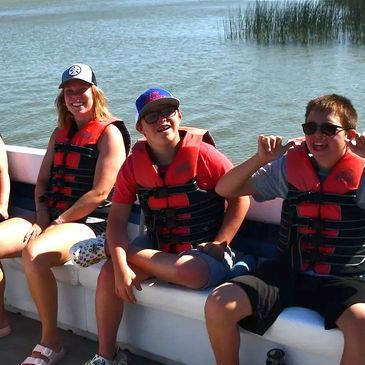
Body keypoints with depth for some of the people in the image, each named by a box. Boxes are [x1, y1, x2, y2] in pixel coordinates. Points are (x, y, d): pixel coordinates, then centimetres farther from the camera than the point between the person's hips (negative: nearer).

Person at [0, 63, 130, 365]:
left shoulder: (109, 132, -6)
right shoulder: (60, 132, 18)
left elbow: (100, 193, -14)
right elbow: (43, 180, 19)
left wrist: (59, 221, -12)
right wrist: (42, 215, 0)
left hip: (89, 223, -8)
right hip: (50, 218, 8)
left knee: (34, 253, -35)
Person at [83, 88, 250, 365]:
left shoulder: (202, 155, -14)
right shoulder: (134, 165, -2)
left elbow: (240, 197, -8)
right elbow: (118, 218, -6)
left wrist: (220, 244, -15)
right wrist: (121, 267, -20)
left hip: (204, 251, -4)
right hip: (158, 245, 4)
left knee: (188, 272, -38)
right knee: (109, 272, -17)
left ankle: (120, 250, -11)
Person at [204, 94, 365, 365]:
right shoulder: (290, 166, 5)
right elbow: (225, 189, 8)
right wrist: (261, 159, -8)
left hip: (343, 282, -2)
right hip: (287, 273, 3)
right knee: (218, 304, -18)